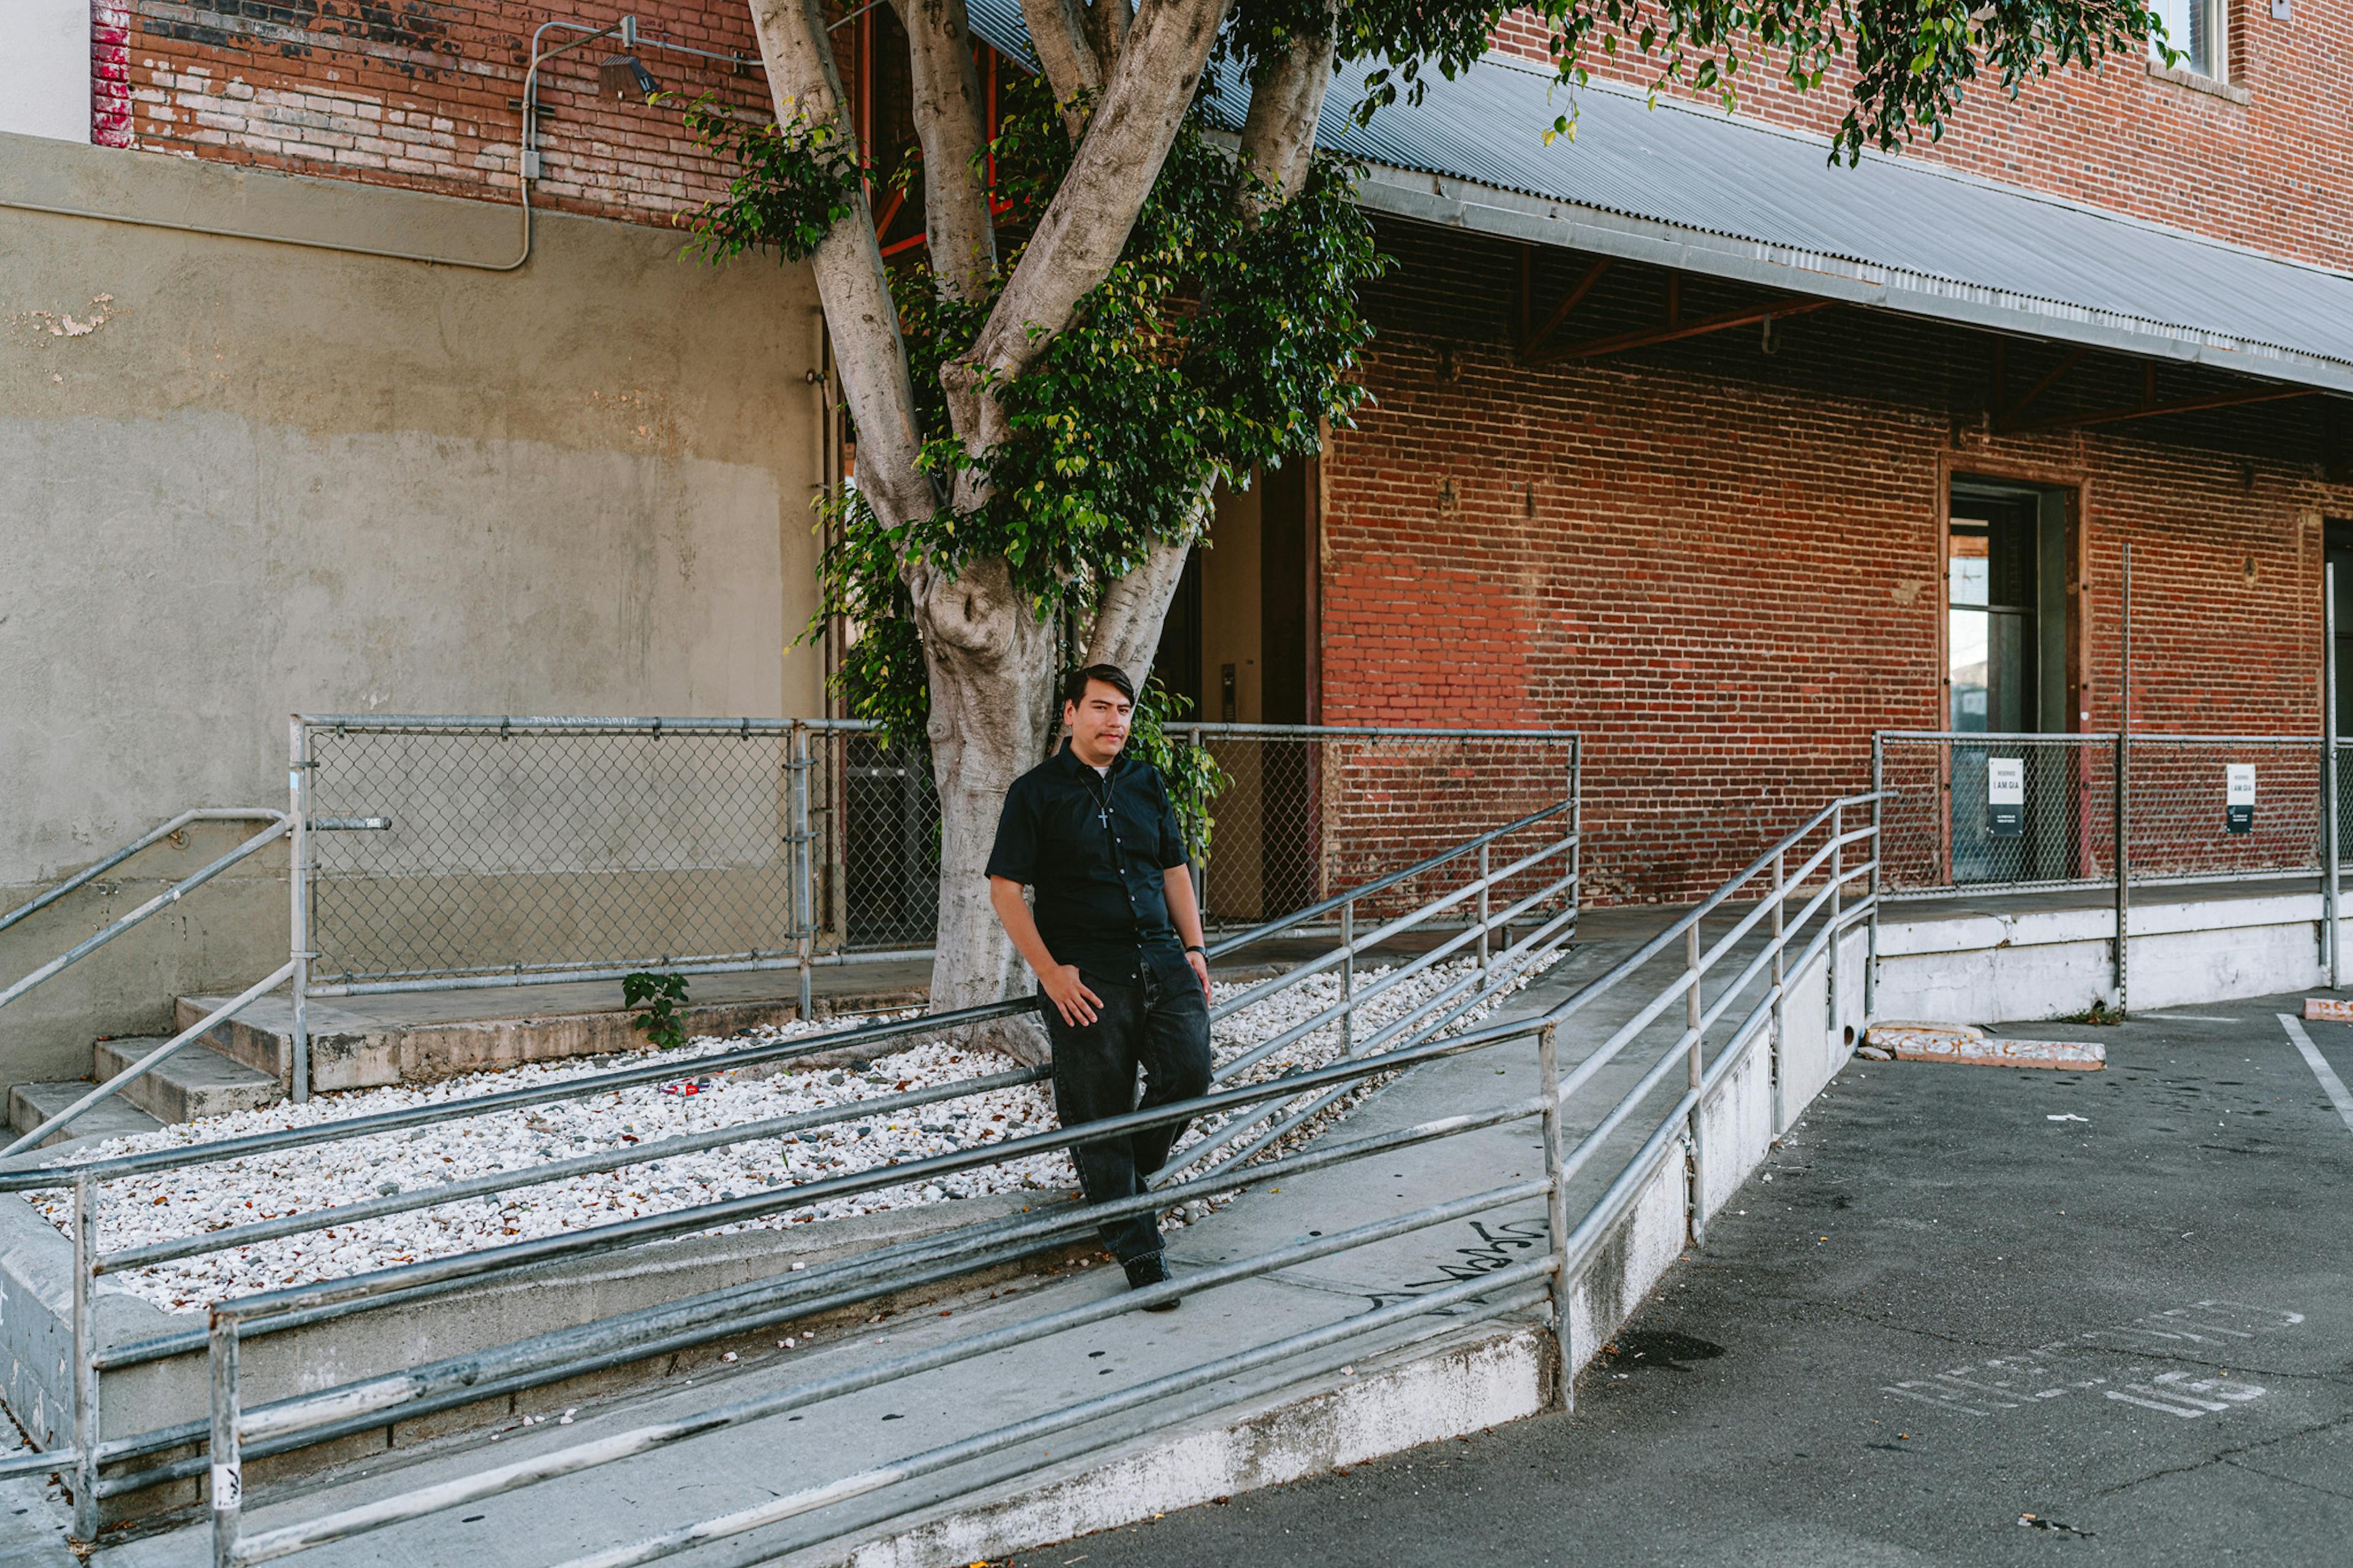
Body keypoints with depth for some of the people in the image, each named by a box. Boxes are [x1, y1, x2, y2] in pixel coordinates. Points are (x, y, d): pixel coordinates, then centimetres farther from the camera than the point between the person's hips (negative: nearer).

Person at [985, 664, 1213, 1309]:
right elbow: (1004, 891, -5)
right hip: (1087, 977, -4)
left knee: (1188, 1075, -10)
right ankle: (1138, 1251, 11)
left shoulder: (1146, 783, 14)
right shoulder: (1036, 791, -2)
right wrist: (1050, 972, -11)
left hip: (1162, 961, 4)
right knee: (1100, 1114, -1)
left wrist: (1194, 948, 11)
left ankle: (1132, 1173, 20)